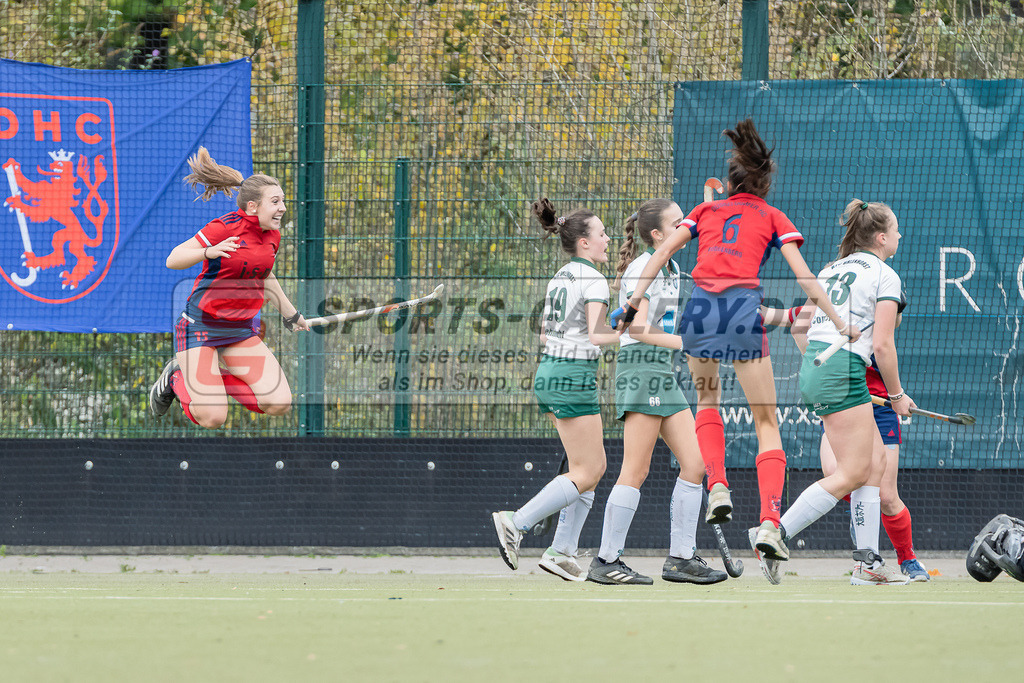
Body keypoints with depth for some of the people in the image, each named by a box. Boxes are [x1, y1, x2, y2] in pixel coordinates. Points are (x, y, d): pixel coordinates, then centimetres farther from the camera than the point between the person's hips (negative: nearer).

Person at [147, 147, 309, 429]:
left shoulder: (272, 235, 3)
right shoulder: (226, 227, -18)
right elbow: (173, 260, -20)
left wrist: (291, 314, 31)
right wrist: (208, 252, -38)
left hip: (242, 331, 7)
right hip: (200, 326, -7)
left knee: (279, 404, -10)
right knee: (212, 418, -16)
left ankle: (216, 377, 14)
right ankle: (176, 378, 17)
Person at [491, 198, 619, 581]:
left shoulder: (559, 278, 14)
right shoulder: (592, 280, -12)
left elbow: (545, 334, 18)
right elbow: (596, 335, -20)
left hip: (548, 374, 9)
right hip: (574, 378, -9)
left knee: (594, 467, 13)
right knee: (585, 474, -4)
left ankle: (563, 550, 9)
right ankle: (516, 523, -10)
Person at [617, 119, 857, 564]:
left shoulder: (706, 210, 25)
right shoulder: (773, 218, 21)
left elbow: (664, 251, 11)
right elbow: (803, 277, 10)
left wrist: (635, 299, 5)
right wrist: (840, 324, 11)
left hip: (699, 305, 2)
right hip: (744, 306, -2)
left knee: (707, 400, 28)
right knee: (766, 422, 4)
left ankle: (717, 488, 6)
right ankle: (769, 524, -13)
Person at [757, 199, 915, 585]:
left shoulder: (832, 269, 19)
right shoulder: (885, 276, -4)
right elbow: (882, 345, -9)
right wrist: (896, 395, 2)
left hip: (813, 366, 9)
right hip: (843, 369, -9)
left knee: (875, 460, 12)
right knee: (852, 474, -6)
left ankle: (867, 561, 9)